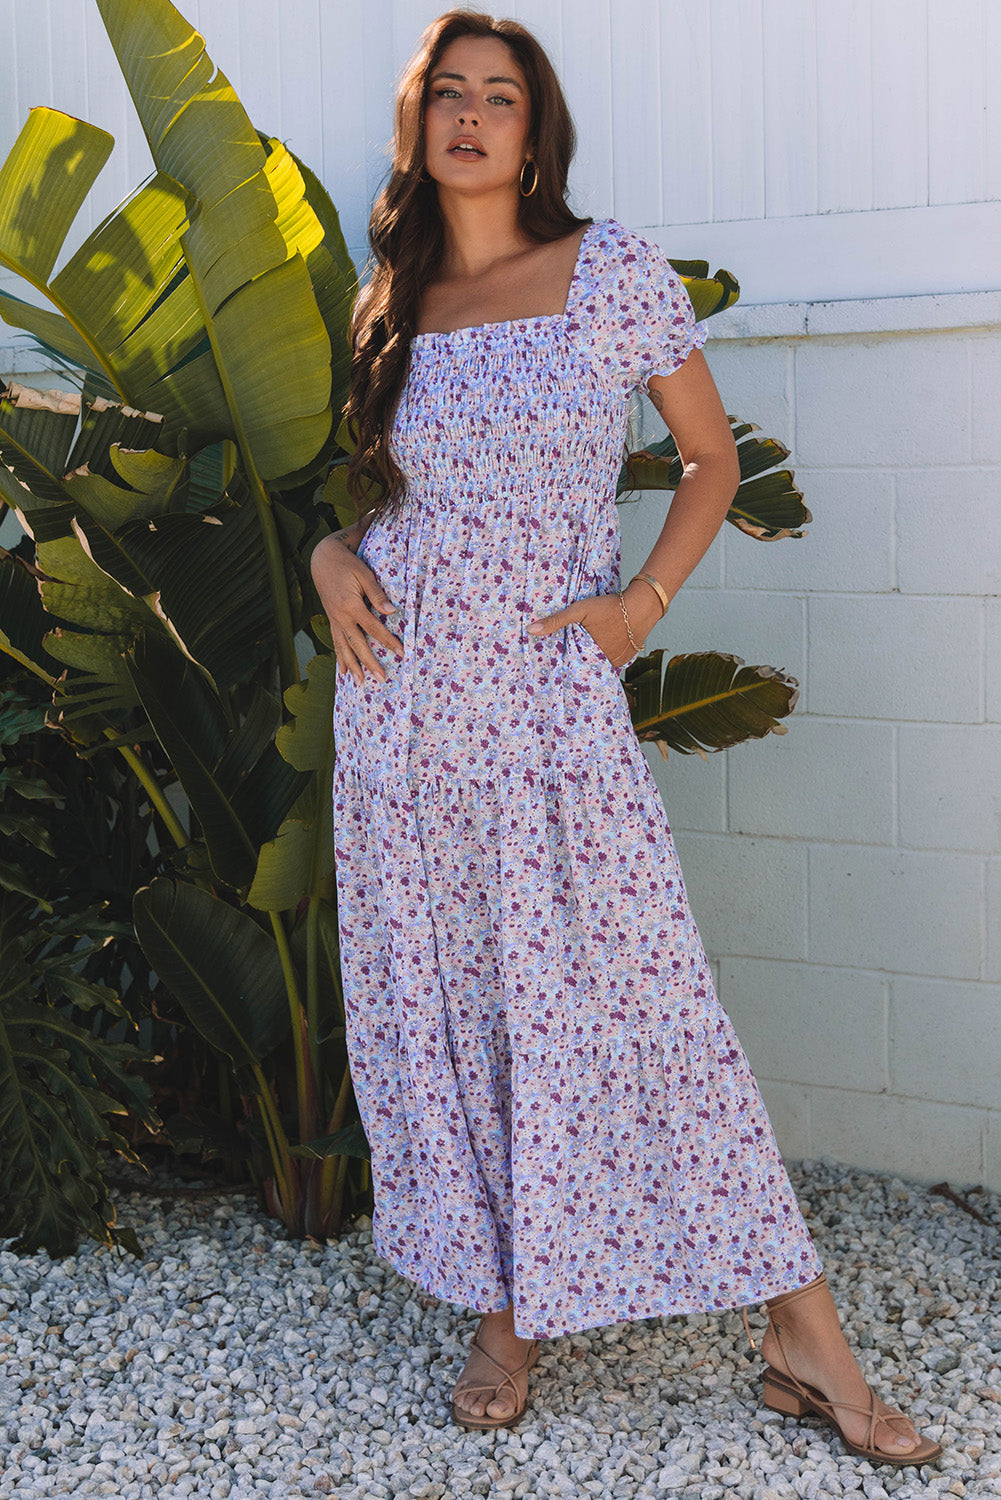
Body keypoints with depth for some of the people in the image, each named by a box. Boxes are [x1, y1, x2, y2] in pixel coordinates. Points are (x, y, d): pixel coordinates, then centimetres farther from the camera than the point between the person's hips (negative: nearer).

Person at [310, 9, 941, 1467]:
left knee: (635, 992, -5)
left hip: (553, 692, -3)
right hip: (402, 689, 4)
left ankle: (800, 1331, 4)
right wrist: (331, 557, 1)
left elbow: (713, 456, 7)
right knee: (441, 1001, 7)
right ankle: (505, 1313, 21)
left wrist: (643, 601, -5)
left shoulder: (614, 270, 0)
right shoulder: (387, 306, 9)